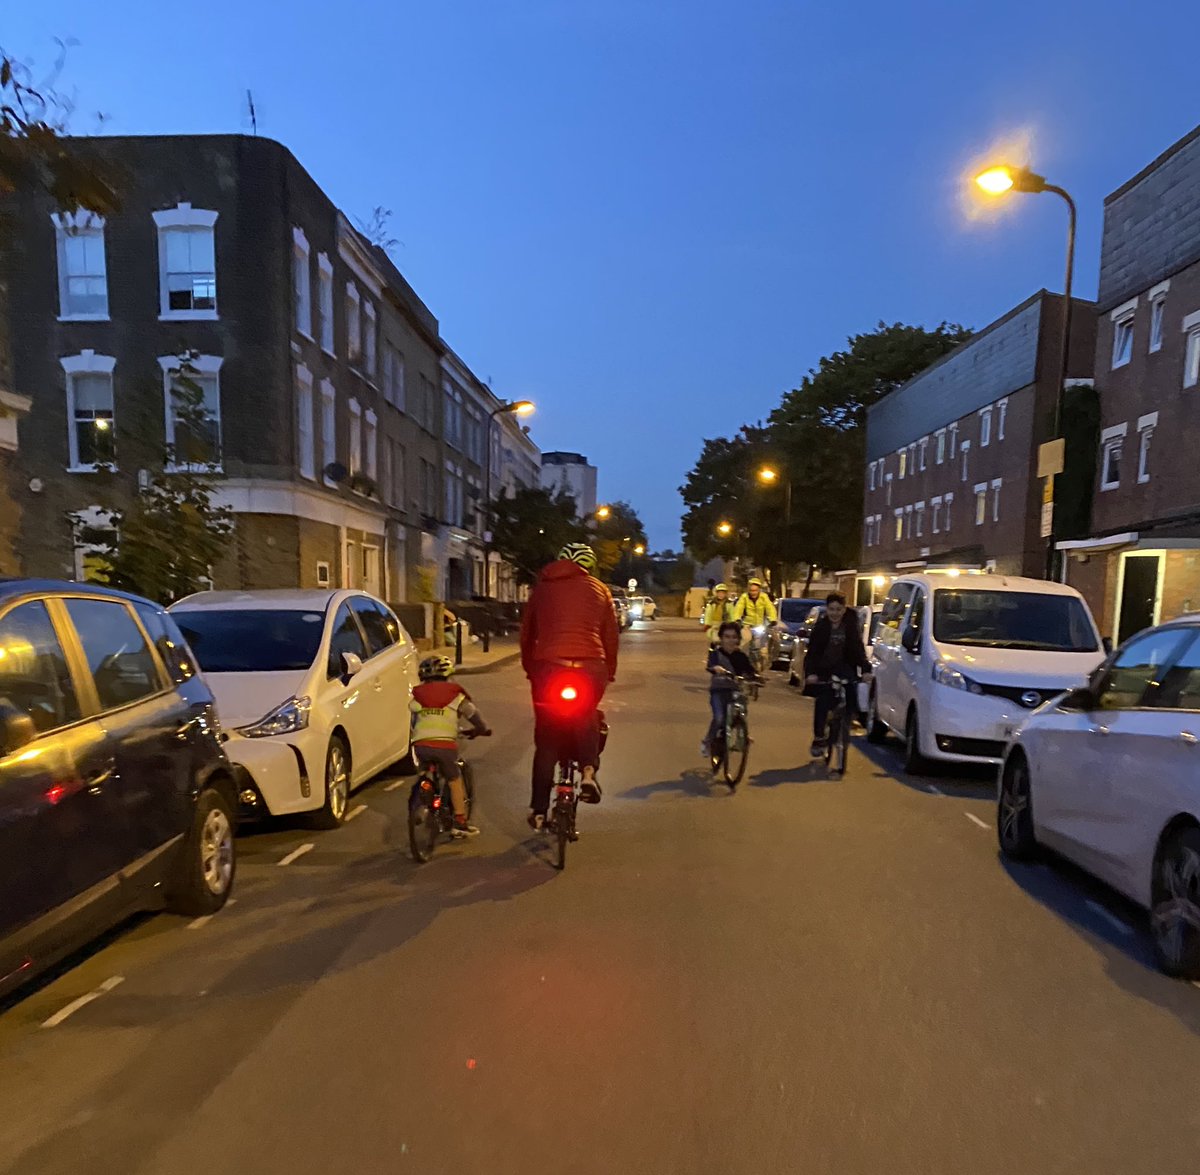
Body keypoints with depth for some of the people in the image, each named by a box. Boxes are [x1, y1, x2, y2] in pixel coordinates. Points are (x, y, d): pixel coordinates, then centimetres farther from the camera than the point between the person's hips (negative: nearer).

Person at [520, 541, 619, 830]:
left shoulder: (542, 587, 15)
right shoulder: (599, 589, 13)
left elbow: (526, 634, 17)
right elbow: (611, 635, 13)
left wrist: (529, 669, 27)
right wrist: (610, 672, 23)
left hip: (548, 668, 1)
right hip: (590, 669, 0)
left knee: (546, 741, 12)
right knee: (588, 718, 27)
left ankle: (538, 811, 17)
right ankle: (589, 770, 4)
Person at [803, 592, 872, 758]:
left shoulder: (851, 625, -7)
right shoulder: (820, 626, -11)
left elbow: (858, 648, -10)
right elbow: (812, 651, -14)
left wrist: (866, 669, -26)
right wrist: (810, 673, -30)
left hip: (844, 667, 1)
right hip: (823, 669, -1)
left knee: (851, 688, -27)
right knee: (822, 701, -10)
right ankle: (818, 738, 0)